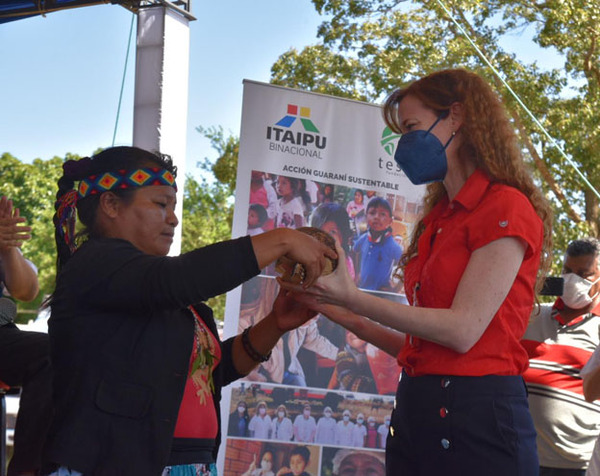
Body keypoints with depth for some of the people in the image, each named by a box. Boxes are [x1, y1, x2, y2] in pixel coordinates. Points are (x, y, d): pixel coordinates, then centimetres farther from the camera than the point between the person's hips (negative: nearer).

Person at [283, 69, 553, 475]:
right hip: (414, 413, 7)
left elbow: (463, 330, -16)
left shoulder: (506, 209, -7)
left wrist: (352, 297, -15)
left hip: (477, 415, -7)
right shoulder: (437, 219, 16)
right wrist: (340, 313, 10)